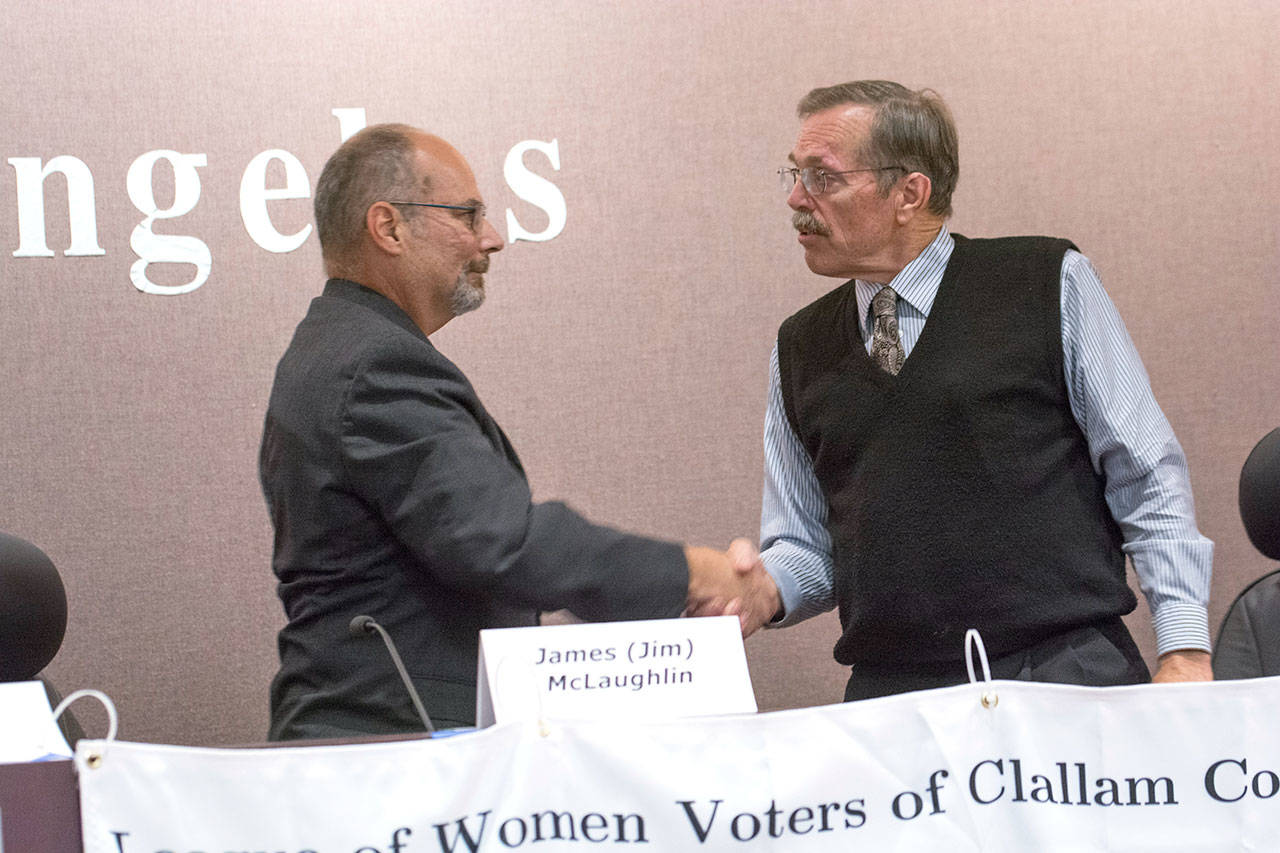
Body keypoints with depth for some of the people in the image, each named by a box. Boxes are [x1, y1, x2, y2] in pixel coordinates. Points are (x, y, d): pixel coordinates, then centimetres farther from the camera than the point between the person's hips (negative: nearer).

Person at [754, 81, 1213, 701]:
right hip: (888, 691, 3)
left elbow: (1149, 483, 1)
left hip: (1068, 674, -3)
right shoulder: (797, 351, 14)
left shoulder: (1050, 285, 3)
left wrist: (1185, 653, -8)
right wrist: (761, 590, -6)